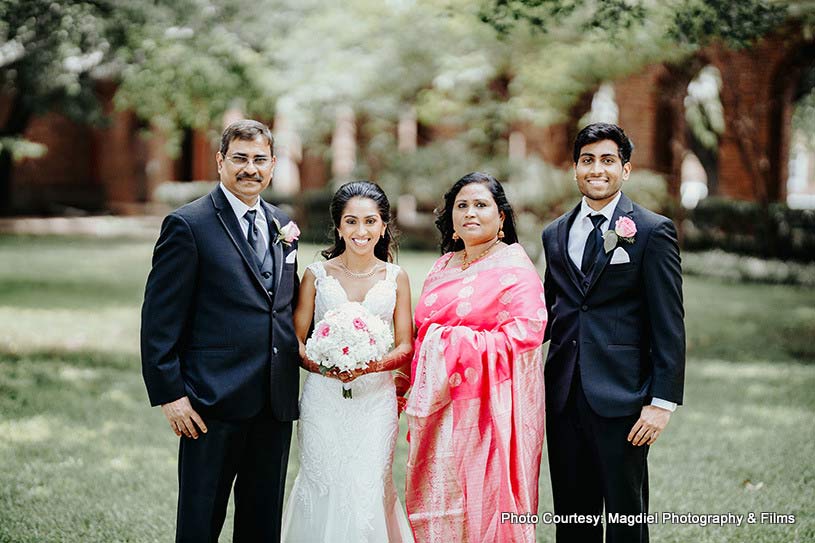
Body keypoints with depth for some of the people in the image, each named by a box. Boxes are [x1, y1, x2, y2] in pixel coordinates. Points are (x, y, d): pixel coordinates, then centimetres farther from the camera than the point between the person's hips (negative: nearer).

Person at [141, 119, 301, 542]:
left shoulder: (282, 226, 13)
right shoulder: (188, 225, -7)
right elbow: (160, 319, -9)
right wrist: (169, 394, -14)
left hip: (277, 401, 6)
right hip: (214, 400, -6)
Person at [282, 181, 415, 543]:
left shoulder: (396, 278, 6)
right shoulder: (317, 275, 4)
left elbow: (406, 346, 3)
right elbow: (296, 340, 4)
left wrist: (372, 365, -16)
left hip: (376, 400, 0)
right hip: (324, 400, 0)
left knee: (367, 492, -5)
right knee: (323, 489, 0)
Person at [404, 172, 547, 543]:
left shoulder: (514, 268, -7)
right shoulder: (444, 267, 14)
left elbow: (525, 333, -18)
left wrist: (455, 345, -15)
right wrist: (415, 375, 8)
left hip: (489, 406, -6)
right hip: (441, 406, 6)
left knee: (485, 501, -2)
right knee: (436, 497, 8)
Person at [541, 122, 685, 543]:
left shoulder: (653, 231, -4)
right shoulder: (556, 234, 13)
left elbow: (669, 326, -7)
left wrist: (662, 402, -13)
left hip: (621, 397, -5)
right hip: (564, 394, 5)